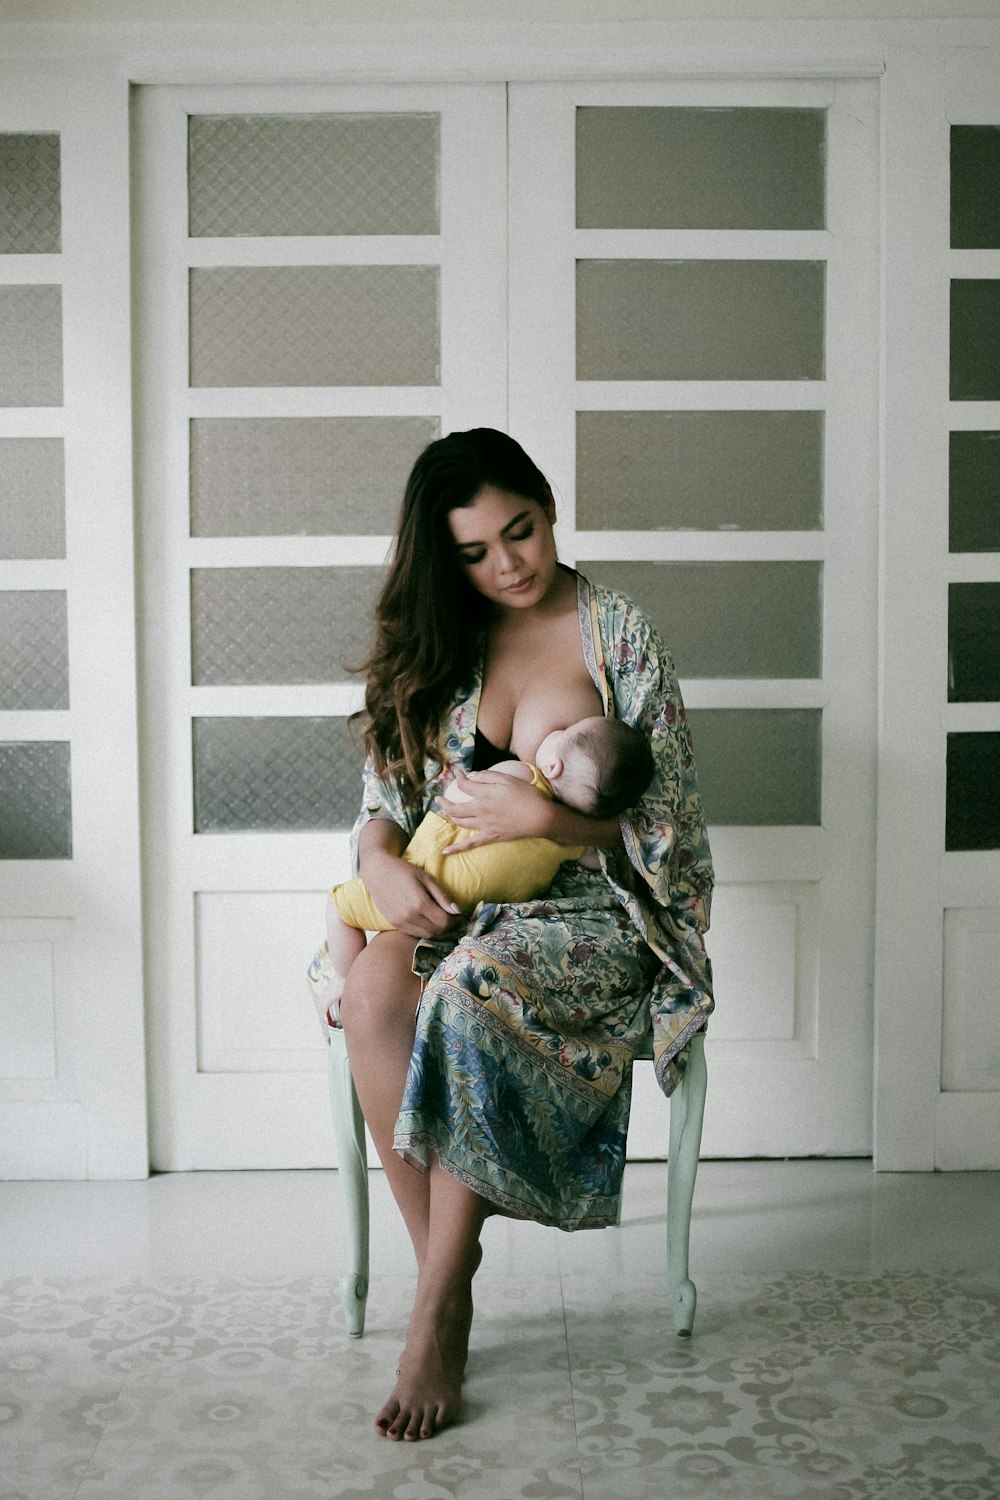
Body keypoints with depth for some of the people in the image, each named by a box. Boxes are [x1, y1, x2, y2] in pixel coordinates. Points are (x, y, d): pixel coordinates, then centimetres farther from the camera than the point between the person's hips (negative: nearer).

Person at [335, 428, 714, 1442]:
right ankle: (441, 1262, -20)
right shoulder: (433, 645, 11)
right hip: (449, 906, 3)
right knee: (374, 991, -32)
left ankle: (439, 1305, -26)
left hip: (587, 911, -3)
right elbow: (381, 799, 10)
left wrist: (545, 817, -18)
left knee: (474, 985, -37)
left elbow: (665, 816, -2)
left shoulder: (619, 637, 1)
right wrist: (383, 864, -13)